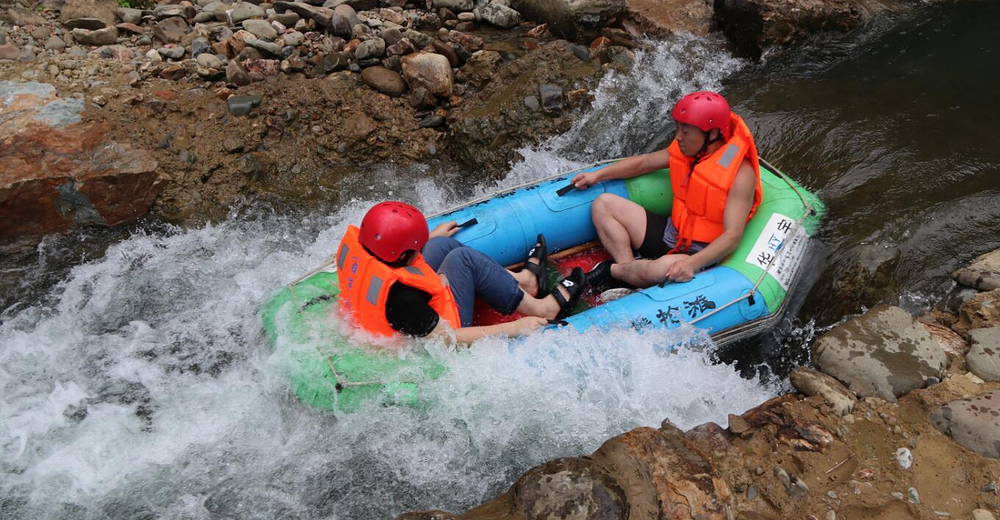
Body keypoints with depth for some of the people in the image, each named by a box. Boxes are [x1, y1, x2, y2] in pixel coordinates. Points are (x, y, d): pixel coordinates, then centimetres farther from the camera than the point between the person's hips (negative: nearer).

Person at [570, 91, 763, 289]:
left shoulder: (740, 173, -21)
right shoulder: (686, 150, 0)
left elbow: (732, 236, -27)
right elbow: (642, 163, 14)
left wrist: (692, 263, -40)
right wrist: (597, 175, 7)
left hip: (700, 254, -8)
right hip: (670, 235, 8)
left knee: (665, 268, -43)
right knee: (603, 204, 2)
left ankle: (611, 271, -11)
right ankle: (628, 268, -14)